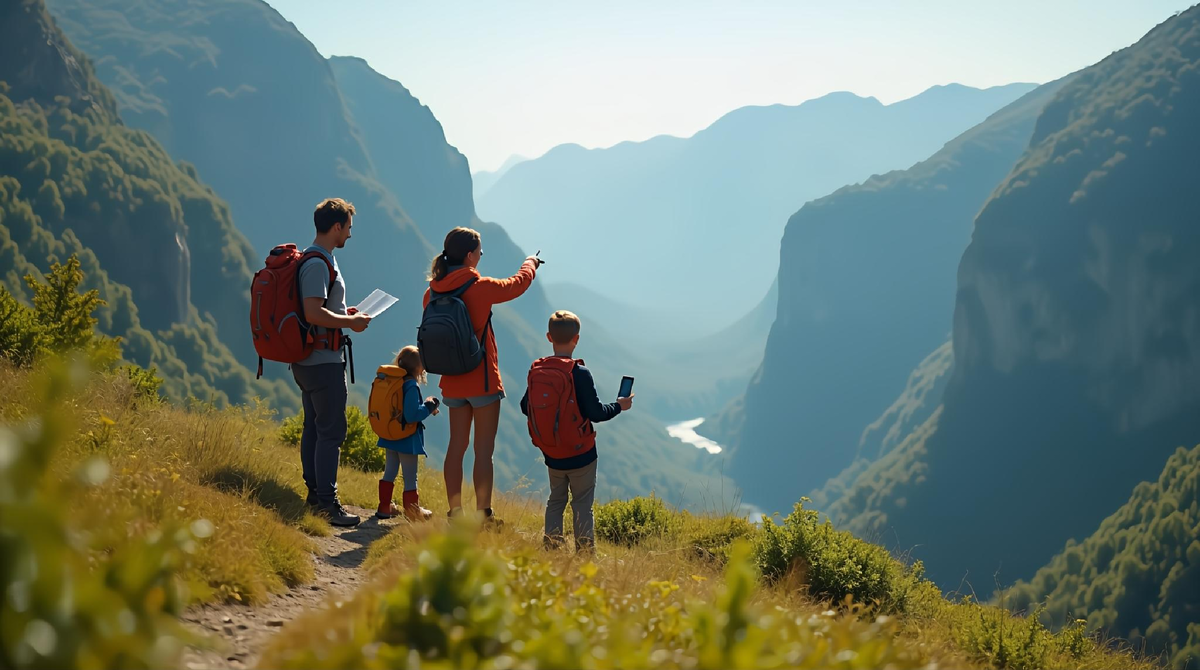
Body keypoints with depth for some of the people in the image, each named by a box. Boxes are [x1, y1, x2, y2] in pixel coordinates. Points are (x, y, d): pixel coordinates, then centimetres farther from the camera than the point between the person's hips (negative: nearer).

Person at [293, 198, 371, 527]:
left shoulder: (311, 259, 15)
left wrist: (345, 315, 17)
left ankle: (315, 493, 21)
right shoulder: (318, 263, -18)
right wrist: (351, 322, -15)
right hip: (324, 361, -11)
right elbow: (313, 314, -26)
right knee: (331, 430, -8)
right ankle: (327, 502, -7)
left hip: (307, 360, 11)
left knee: (314, 427, 14)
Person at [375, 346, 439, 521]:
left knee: (390, 472, 17)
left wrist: (426, 406, 11)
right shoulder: (411, 386, -21)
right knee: (410, 476, 3)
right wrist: (429, 406, -13)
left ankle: (384, 507, 23)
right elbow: (412, 415, -28)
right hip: (407, 439, -8)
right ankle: (413, 511, 11)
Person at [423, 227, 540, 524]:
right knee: (484, 450, -1)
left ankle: (455, 513, 17)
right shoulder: (480, 287, -15)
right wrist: (531, 263, 23)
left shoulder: (433, 292, 0)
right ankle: (483, 516, 1)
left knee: (456, 446, 13)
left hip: (452, 382, 6)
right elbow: (517, 284, 3)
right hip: (483, 380, -6)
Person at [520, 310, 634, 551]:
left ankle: (551, 549, 17)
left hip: (551, 454, 5)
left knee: (555, 500, 18)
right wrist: (619, 406, 2)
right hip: (580, 454, -5)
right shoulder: (580, 373, -19)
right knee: (582, 505, 4)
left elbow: (525, 407, 6)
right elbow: (596, 412, -16)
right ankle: (585, 553, 5)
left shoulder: (535, 370, -4)